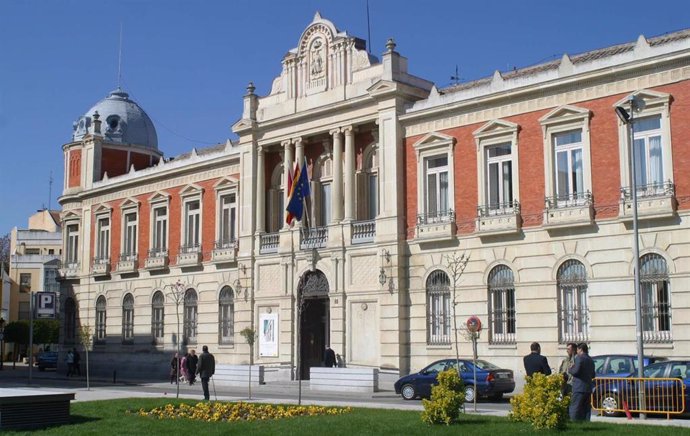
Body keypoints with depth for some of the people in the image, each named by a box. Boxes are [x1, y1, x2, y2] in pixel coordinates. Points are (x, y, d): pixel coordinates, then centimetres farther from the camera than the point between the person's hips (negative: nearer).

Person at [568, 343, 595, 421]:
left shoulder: (579, 358, -9)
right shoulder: (591, 360, 18)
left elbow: (576, 371, -19)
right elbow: (593, 375, 23)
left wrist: (570, 370, 0)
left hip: (579, 388, -8)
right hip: (588, 389, 8)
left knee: (575, 409, -7)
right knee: (586, 410, 9)